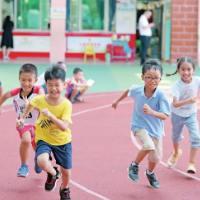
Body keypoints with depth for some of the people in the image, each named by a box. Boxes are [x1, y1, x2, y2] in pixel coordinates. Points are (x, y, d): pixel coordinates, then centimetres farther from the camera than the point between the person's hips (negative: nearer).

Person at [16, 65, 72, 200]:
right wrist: (23, 118, 15)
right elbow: (31, 104, 12)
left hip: (63, 141, 0)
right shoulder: (40, 100, -15)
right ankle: (53, 173, 8)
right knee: (42, 162, -29)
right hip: (44, 139, 1)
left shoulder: (66, 104, -21)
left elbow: (64, 127, -32)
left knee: (66, 171, 10)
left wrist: (50, 115, -43)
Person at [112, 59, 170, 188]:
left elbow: (164, 116, -27)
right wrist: (118, 101, 24)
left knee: (156, 157, 13)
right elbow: (128, 91, 9)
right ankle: (135, 165, -3)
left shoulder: (161, 95, -23)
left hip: (155, 128, 2)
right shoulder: (136, 90, -17)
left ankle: (150, 173, 48)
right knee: (149, 146, -30)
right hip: (139, 125, -2)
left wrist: (151, 112, -45)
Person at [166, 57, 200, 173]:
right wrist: (188, 101, -49)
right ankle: (176, 153, 53)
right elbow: (175, 104, -36)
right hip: (178, 115, -1)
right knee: (176, 136, 21)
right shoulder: (177, 85, -29)